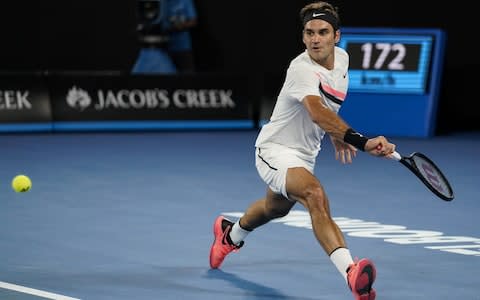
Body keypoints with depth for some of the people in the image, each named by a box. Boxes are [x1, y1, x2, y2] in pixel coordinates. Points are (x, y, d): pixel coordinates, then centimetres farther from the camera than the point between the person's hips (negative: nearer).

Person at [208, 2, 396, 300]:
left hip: (304, 154, 9)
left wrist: (337, 136, 17)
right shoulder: (302, 70, -31)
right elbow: (318, 113, -49)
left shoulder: (341, 58, -3)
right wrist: (362, 141, -60)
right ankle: (351, 272, -51)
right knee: (316, 195, -36)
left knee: (275, 207, 33)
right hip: (276, 150, -9)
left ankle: (231, 234, 64)